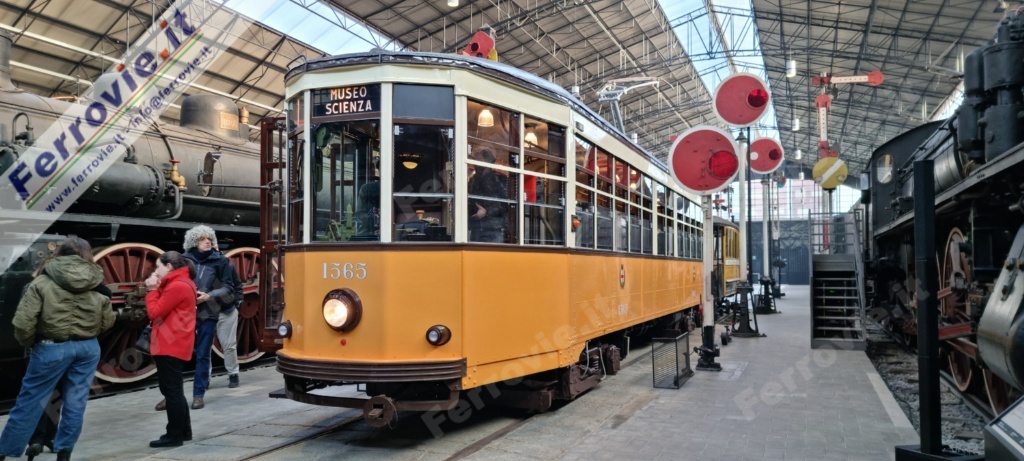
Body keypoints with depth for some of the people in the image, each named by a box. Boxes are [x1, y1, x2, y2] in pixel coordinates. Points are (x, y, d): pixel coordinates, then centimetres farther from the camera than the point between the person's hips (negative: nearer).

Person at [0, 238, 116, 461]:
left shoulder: (43, 282, -8)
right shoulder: (97, 286, 1)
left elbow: (23, 322, -12)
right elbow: (107, 322, 8)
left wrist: (28, 342, 7)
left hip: (52, 348, -3)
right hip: (88, 347, 3)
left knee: (29, 401, 9)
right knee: (75, 402, 10)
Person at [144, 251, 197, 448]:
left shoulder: (177, 286, -16)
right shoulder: (182, 283, 17)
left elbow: (155, 313, -16)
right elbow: (163, 309, 15)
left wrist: (152, 290, -4)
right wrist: (156, 289, 4)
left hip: (170, 346, -11)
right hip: (172, 344, 11)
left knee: (172, 391, -4)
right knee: (174, 389, 17)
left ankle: (174, 435, 3)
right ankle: (184, 431, 24)